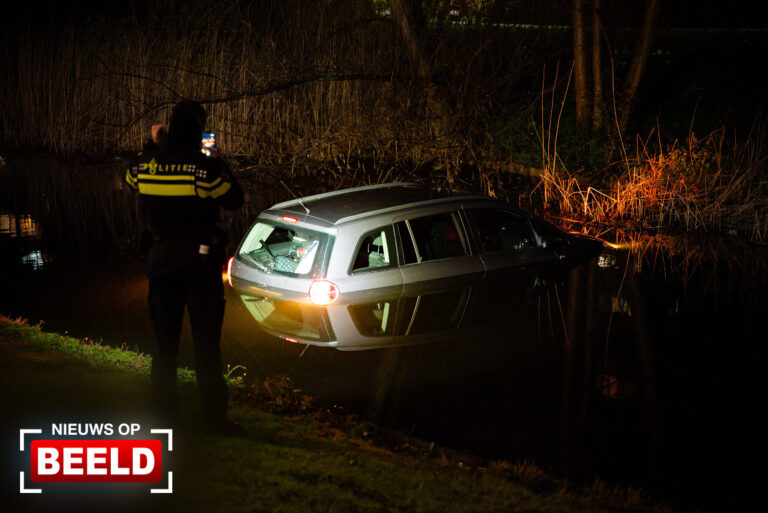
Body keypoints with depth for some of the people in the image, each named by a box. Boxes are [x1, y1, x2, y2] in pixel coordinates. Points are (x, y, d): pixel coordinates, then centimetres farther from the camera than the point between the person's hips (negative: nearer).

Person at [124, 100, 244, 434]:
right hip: (201, 262, -4)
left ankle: (164, 409, 22)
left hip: (161, 260, 4)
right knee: (206, 342, 4)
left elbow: (131, 179, 19)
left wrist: (152, 145, 20)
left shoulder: (145, 164, -4)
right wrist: (220, 166, 8)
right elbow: (234, 200, -4)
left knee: (164, 339, 15)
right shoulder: (206, 167, -17)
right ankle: (214, 415, 7)